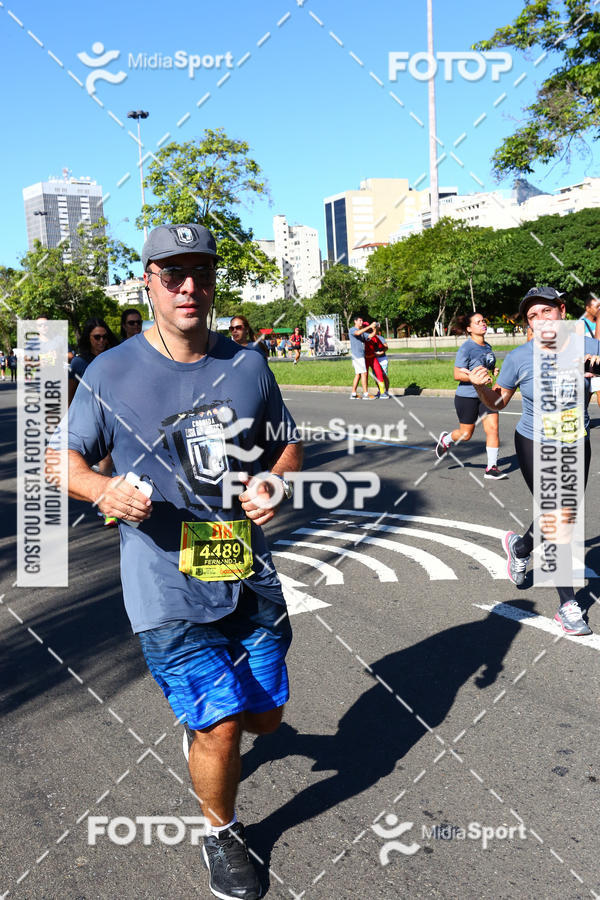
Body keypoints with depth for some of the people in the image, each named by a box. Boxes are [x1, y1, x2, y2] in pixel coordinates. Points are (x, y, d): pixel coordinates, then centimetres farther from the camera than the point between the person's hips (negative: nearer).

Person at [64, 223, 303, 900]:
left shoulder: (248, 366, 4)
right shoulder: (111, 373, -5)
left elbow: (288, 445, 14)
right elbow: (63, 456, 3)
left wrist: (275, 483, -8)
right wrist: (102, 489, -18)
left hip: (251, 577, 4)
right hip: (167, 587, -4)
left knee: (265, 714, 16)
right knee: (220, 725, -4)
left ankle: (201, 722, 53)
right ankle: (220, 833, 28)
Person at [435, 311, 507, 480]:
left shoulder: (487, 346, 7)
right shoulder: (466, 348, -15)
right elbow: (457, 375, -19)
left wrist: (493, 371, 3)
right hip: (467, 396, -6)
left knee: (493, 429, -5)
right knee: (466, 434, 7)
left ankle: (491, 467, 2)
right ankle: (445, 439, 40)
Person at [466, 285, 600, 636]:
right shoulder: (519, 358, -11)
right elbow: (498, 403, 0)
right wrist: (480, 386, -20)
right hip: (536, 446, -3)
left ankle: (520, 547, 50)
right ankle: (568, 605, 7)